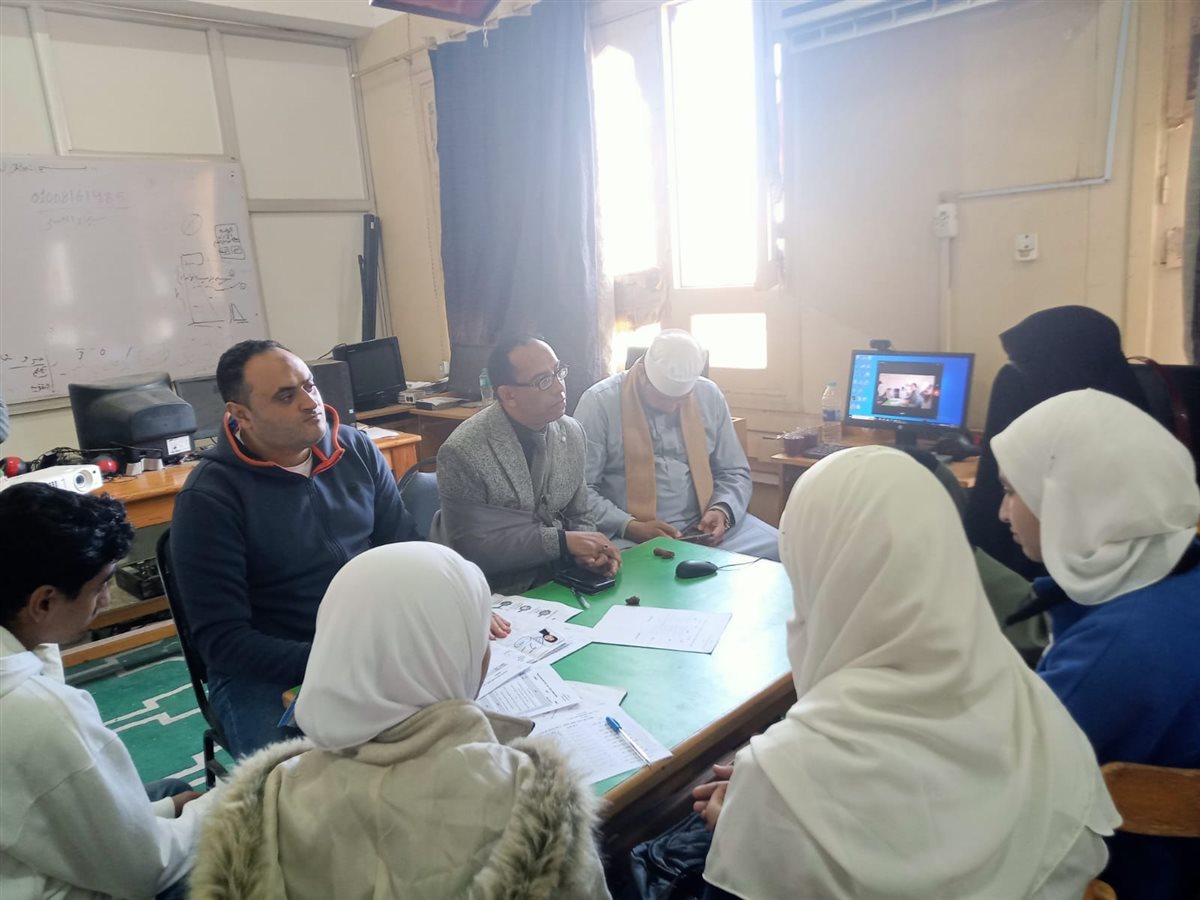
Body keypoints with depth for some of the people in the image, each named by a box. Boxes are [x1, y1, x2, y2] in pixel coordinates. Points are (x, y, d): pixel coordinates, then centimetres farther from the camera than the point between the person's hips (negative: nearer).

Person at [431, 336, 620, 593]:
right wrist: (562, 541, -21)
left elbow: (577, 516, 9)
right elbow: (469, 547, -18)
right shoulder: (462, 452, -19)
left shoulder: (572, 433, 0)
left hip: (556, 581, 6)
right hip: (494, 594, -5)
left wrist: (590, 549, -13)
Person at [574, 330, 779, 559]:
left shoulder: (709, 396, 5)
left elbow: (734, 473, 11)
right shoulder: (599, 402, -8)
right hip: (627, 534, -4)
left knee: (779, 549, -14)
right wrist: (630, 527, -22)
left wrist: (722, 511, -9)